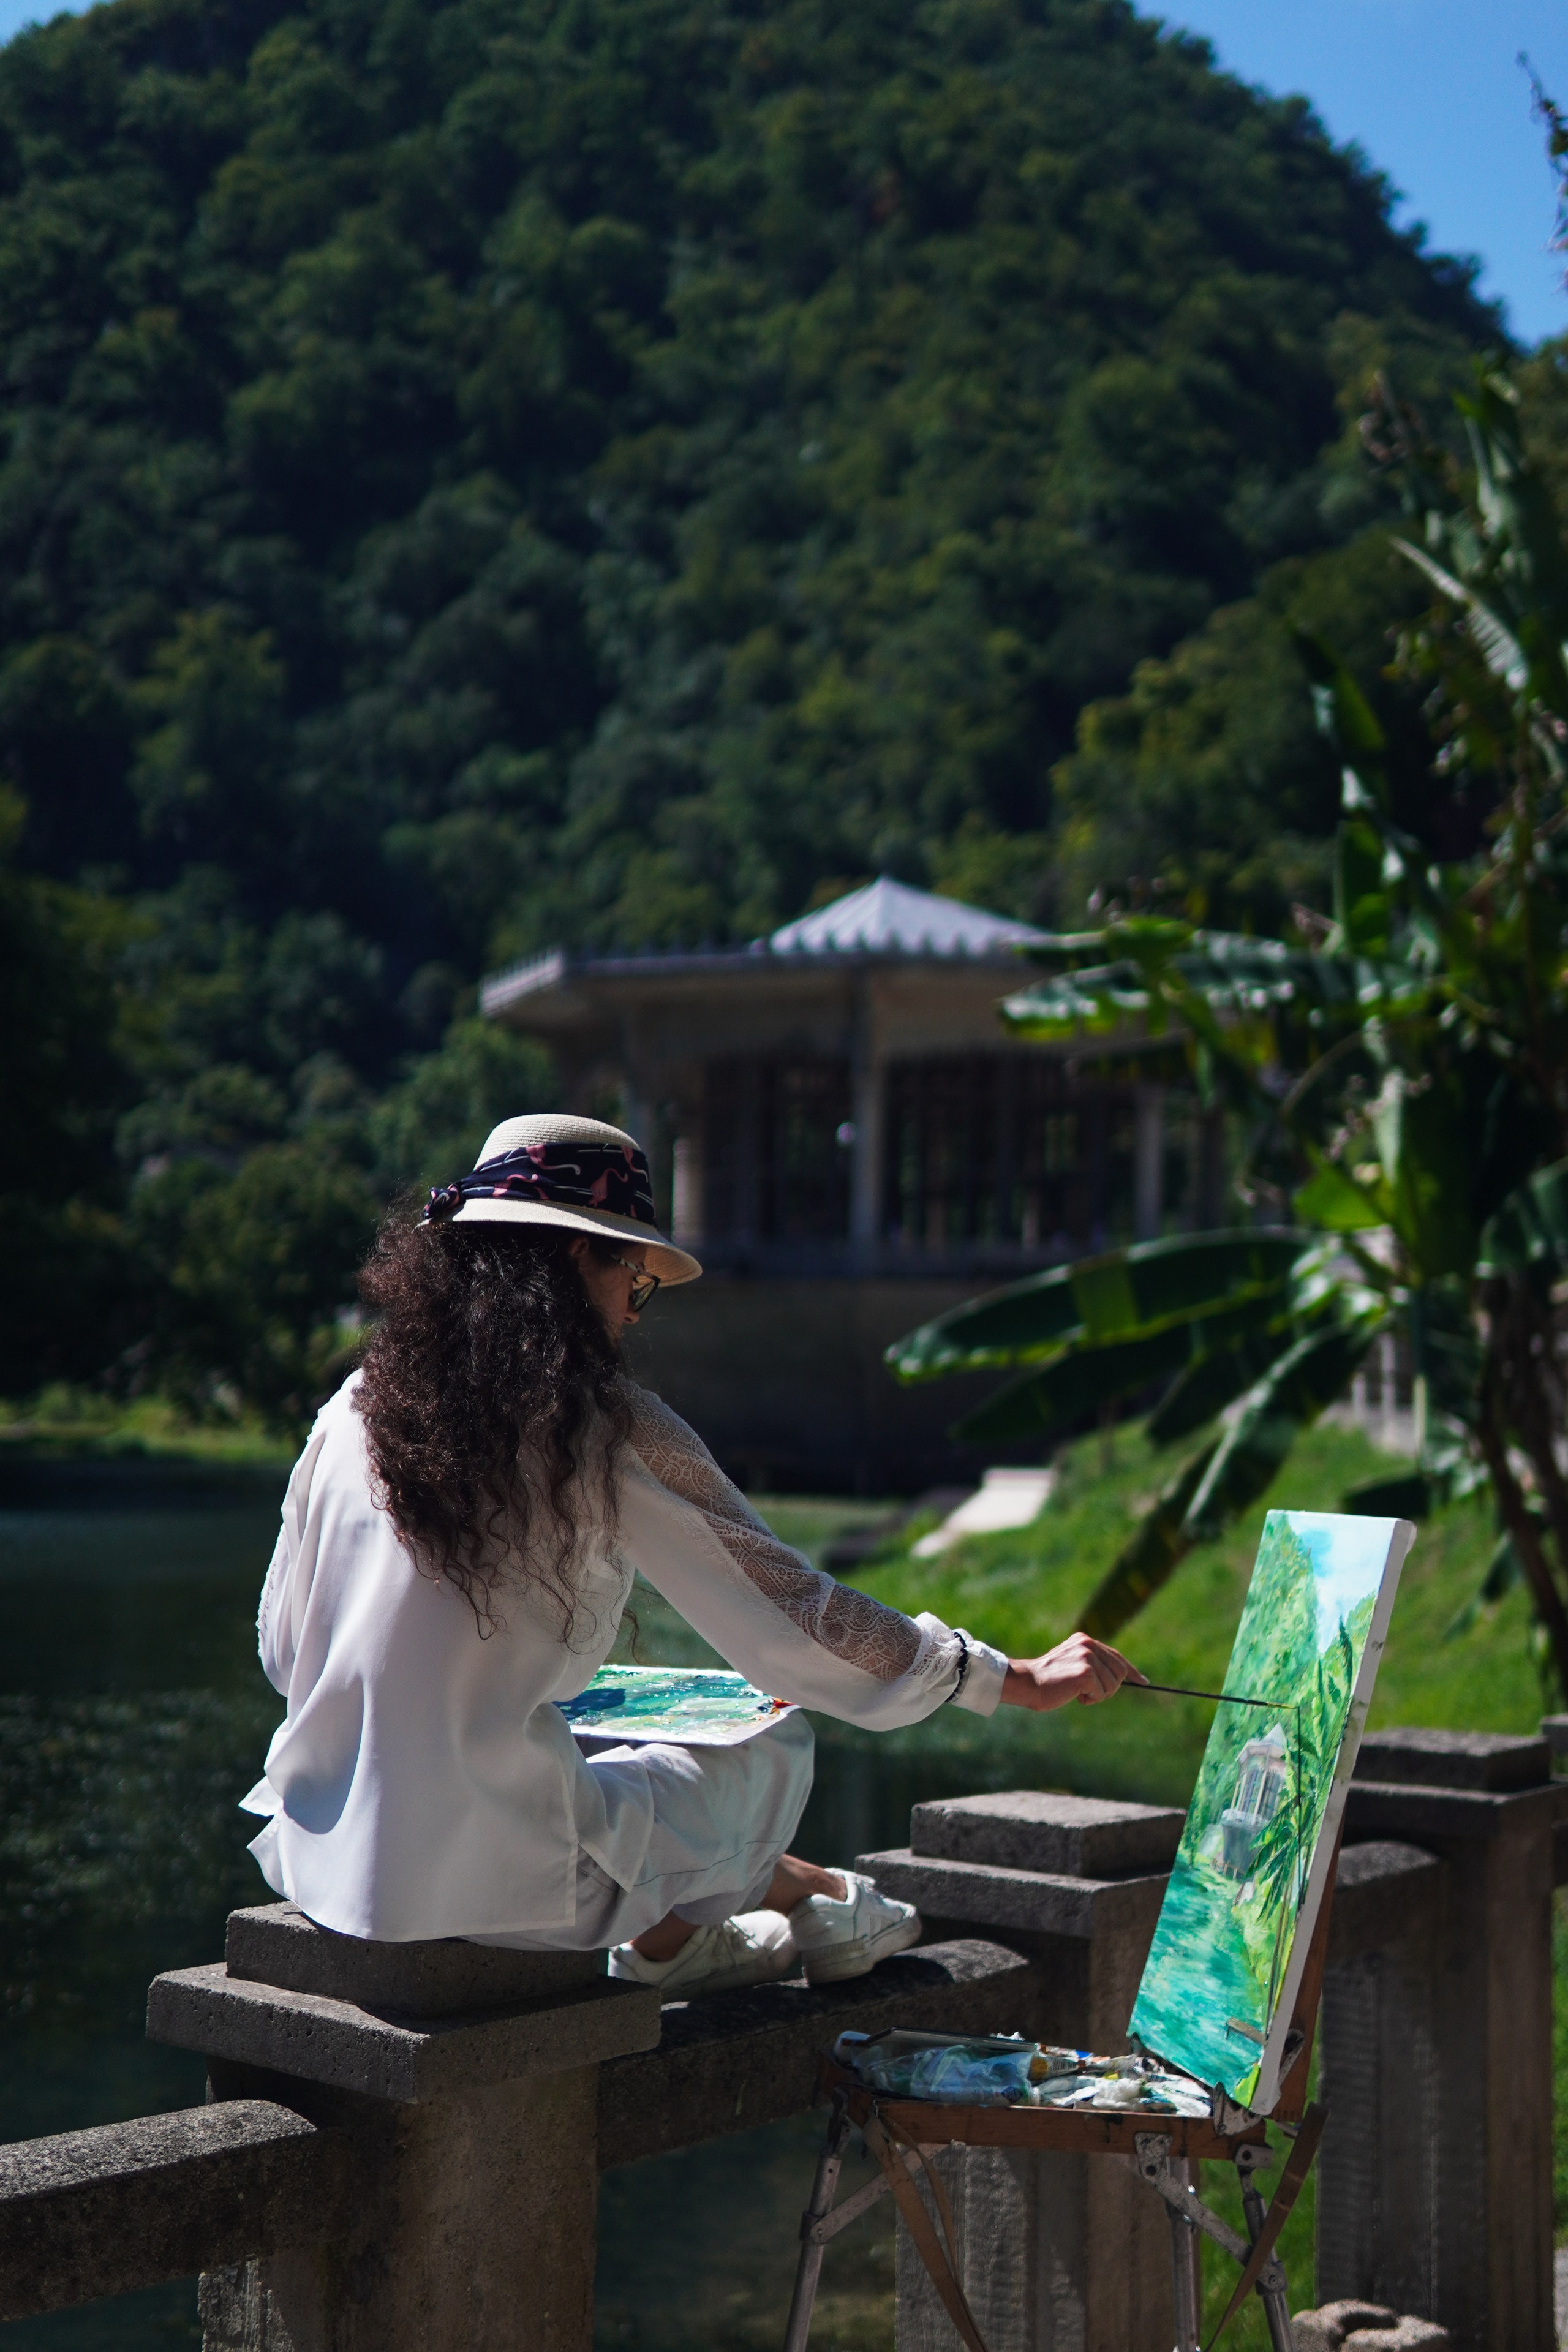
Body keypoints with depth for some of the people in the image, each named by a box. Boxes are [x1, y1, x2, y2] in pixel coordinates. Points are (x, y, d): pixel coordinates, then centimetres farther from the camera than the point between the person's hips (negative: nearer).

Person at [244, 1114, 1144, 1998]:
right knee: (772, 1749, 18)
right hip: (483, 1881, -5)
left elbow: (283, 1646, 13)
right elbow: (791, 1620, -7)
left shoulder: (353, 1408, 3)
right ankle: (812, 1899, 46)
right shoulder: (607, 1431, -11)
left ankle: (675, 1935, 43)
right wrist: (1018, 1680, 4)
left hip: (312, 1860, 6)